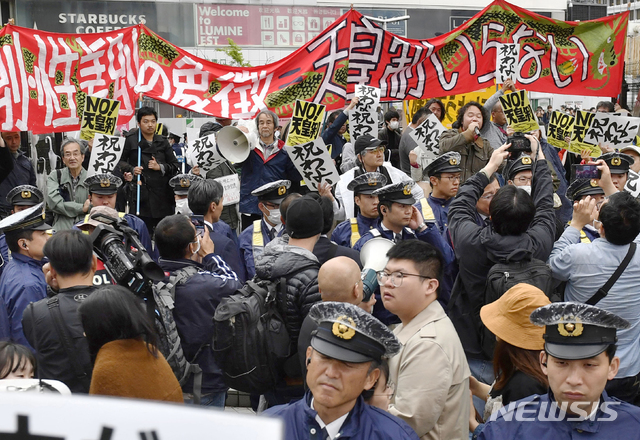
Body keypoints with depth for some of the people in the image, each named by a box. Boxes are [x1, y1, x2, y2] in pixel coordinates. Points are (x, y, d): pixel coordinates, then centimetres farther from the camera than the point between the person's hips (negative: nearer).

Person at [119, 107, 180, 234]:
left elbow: (176, 166, 12)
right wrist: (132, 170, -8)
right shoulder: (132, 140, 4)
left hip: (162, 192, 3)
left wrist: (160, 167, -4)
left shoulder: (163, 141, 13)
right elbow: (122, 162, 9)